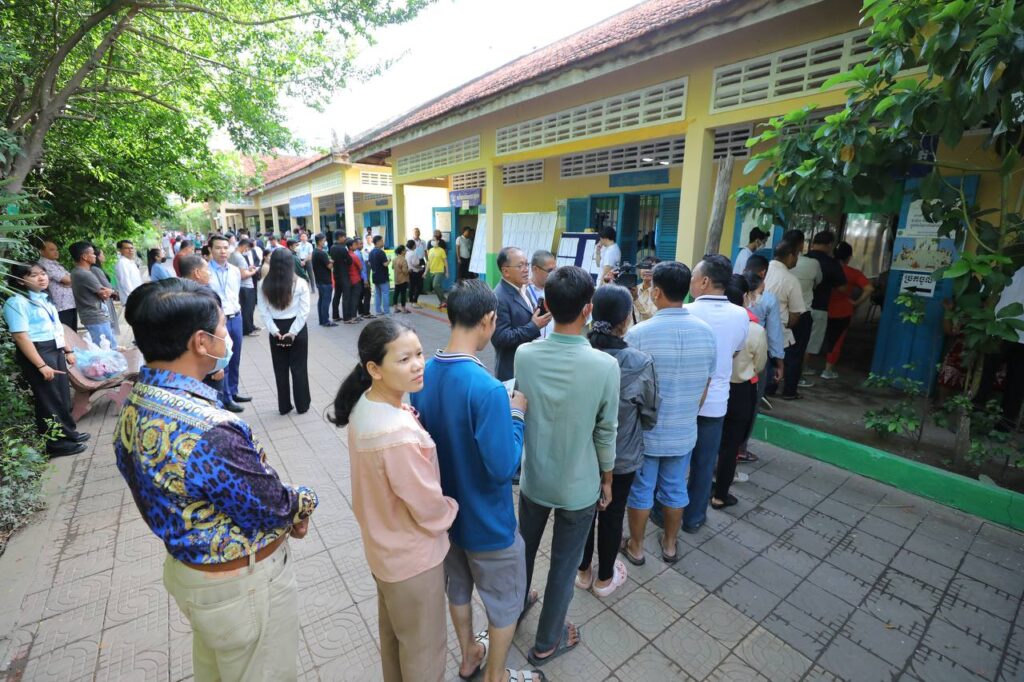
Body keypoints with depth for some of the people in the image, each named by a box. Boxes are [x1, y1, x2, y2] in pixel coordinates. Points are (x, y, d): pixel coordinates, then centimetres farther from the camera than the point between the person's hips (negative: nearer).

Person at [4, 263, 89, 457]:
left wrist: (68, 350, 18)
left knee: (63, 395, 17)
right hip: (37, 353, -8)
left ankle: (68, 432, 31)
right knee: (49, 400, 1)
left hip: (56, 351, 8)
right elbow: (21, 336, -20)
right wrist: (41, 365, -23)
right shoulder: (17, 302, -15)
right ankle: (57, 443, 13)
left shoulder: (44, 298, 10)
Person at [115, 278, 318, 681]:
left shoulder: (135, 404, -8)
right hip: (242, 586, -7)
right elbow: (276, 510, -24)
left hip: (186, 567, 8)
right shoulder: (211, 432, -38)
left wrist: (285, 508, -1)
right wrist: (305, 501, -2)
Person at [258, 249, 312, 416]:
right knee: (299, 368, 9)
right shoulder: (300, 283, -11)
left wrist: (274, 330, -4)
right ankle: (302, 405, 17)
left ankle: (284, 406, 22)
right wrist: (293, 332, -10)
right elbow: (303, 311, -13)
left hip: (276, 331, 2)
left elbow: (264, 312, -6)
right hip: (297, 329, -2)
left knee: (280, 370, 13)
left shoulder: (265, 285, -4)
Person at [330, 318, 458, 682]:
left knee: (392, 629, 32)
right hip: (412, 555, -8)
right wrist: (453, 509, -5)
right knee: (424, 646, 21)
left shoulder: (364, 405, -12)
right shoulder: (399, 436, -38)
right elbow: (429, 508, -24)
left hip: (383, 543, 8)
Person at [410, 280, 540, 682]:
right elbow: (504, 468, -29)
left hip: (444, 510, 7)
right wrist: (515, 415, -15)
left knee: (458, 587, 29)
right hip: (486, 522, -7)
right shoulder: (487, 389, -33)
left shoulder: (423, 375, -10)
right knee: (505, 604, 21)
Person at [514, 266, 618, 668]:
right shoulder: (605, 366, -24)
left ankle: (514, 609, 53)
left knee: (524, 547, 27)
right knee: (564, 564, 19)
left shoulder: (523, 355, -16)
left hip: (533, 477, 3)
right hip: (579, 486, -3)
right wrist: (606, 480, 4)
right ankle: (546, 643, 41)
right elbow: (606, 433, -13)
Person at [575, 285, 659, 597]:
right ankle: (605, 578, 41)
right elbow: (650, 416, -10)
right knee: (612, 515, 19)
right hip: (622, 457, -2)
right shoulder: (641, 363, -24)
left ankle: (584, 571, 44)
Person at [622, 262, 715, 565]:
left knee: (640, 491, 14)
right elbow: (705, 386, 3)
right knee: (675, 490, 21)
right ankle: (670, 545, 40)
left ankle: (636, 547, 32)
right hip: (684, 431, 4)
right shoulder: (706, 331, -7)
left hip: (645, 431, -4)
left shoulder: (638, 333, -22)